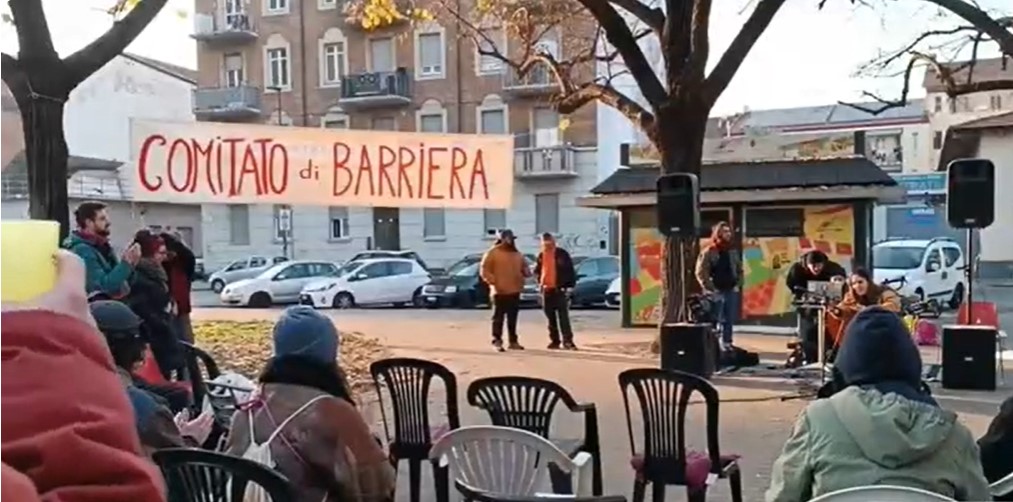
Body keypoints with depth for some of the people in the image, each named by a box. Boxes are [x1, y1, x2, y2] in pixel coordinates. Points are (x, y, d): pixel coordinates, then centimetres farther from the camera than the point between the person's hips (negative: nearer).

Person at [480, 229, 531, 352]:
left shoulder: (517, 254, 15)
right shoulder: (493, 253, -5)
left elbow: (524, 267, 22)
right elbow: (484, 270, -9)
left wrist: (526, 272, -2)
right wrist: (494, 282, -18)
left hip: (515, 291, 6)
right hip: (500, 292, -6)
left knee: (512, 318, 11)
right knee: (498, 317, -3)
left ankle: (513, 341, 16)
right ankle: (497, 341, 1)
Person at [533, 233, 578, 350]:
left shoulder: (562, 254, -4)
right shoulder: (541, 256, 9)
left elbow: (570, 270, -1)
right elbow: (537, 271, 22)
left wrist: (569, 285, -8)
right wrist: (540, 281, 7)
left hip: (559, 289, -5)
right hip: (546, 290, 5)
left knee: (563, 316, -11)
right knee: (551, 318, 9)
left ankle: (567, 340, -11)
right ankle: (554, 341, 17)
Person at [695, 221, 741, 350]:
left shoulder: (732, 252, 11)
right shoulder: (708, 252, -8)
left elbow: (739, 270, 21)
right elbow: (701, 273, -12)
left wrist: (737, 284, 8)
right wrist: (710, 289, -15)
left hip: (731, 291, 6)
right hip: (715, 292, -6)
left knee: (729, 321, 10)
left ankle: (727, 344, 20)